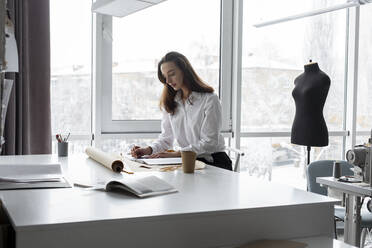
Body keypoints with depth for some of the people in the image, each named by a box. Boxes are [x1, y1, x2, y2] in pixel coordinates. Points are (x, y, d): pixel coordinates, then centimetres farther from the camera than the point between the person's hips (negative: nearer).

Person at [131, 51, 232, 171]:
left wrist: (175, 154, -21)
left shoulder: (210, 100, -9)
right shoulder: (169, 103, 12)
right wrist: (148, 150, -9)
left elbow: (209, 143, -13)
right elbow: (166, 137, 11)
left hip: (214, 162, -5)